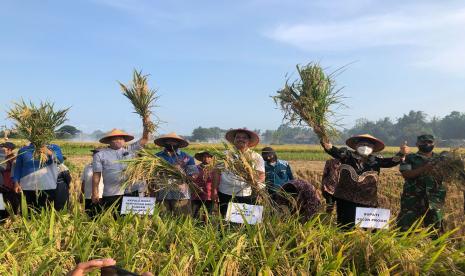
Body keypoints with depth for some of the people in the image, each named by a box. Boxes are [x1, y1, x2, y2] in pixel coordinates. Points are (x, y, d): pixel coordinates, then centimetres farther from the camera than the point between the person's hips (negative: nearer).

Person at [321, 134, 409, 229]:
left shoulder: (375, 160, 4)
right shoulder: (347, 155, -1)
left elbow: (391, 161, -6)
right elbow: (332, 150, -13)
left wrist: (401, 154, -24)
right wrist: (324, 139, -32)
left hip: (367, 201, 1)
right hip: (345, 199, -1)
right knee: (345, 227, 10)